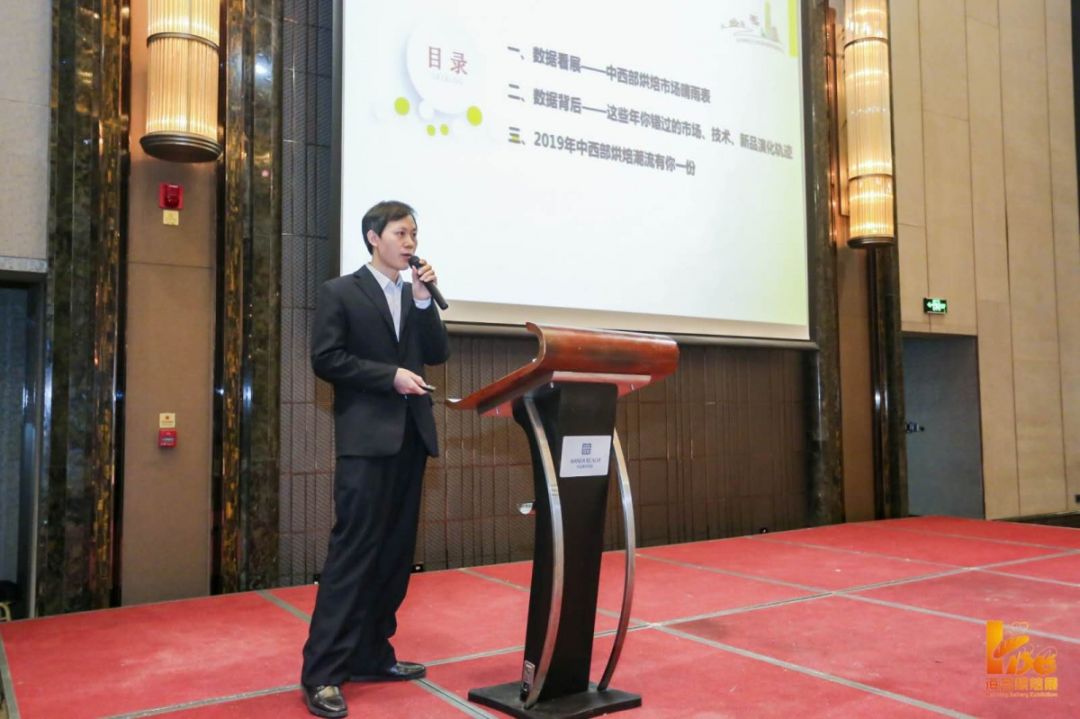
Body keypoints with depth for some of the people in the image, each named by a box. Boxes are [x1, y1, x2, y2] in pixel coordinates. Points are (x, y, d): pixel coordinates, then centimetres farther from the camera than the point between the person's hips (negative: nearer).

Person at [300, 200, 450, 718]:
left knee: (395, 554, 9)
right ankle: (321, 674, -2)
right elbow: (325, 358, -8)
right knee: (353, 553, -8)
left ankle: (372, 655, 20)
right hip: (367, 439, -6)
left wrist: (424, 298, -2)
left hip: (412, 436, 7)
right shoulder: (340, 292, 1)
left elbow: (438, 354, 8)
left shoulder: (416, 295, 17)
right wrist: (390, 376, -14)